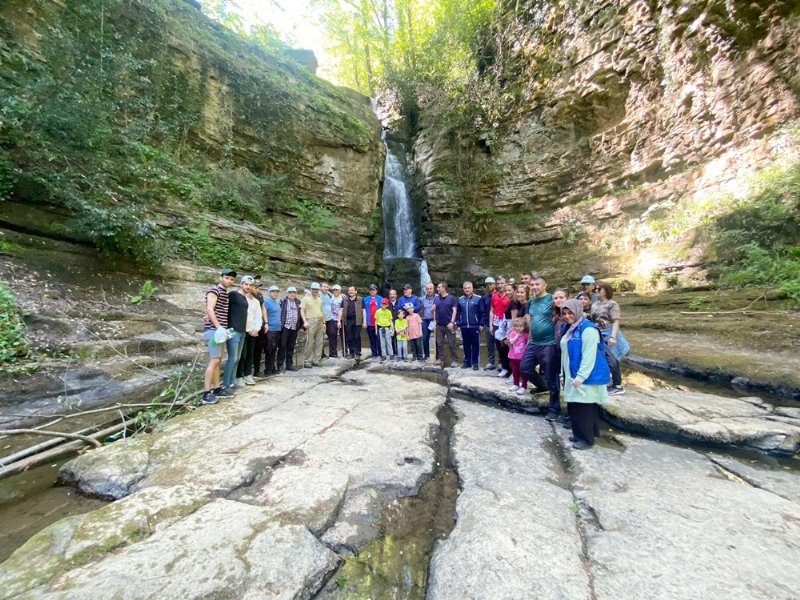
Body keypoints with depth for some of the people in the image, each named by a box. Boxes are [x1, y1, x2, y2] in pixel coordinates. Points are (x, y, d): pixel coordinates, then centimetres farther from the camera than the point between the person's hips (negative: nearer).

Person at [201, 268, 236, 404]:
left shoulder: (226, 293, 18)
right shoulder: (214, 290, -8)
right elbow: (210, 309, -18)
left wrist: (222, 328, 14)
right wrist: (218, 327, -23)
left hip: (220, 329, 9)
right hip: (213, 330, -9)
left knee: (218, 361, 12)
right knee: (214, 360, -10)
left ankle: (217, 389, 20)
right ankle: (206, 393, -6)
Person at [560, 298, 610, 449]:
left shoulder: (588, 329, -17)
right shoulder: (569, 328, 11)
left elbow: (589, 356, -22)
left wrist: (580, 377, -22)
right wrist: (566, 374, 18)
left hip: (586, 377, -9)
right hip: (572, 375, 9)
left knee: (583, 408, 0)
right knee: (574, 407, 14)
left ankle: (586, 438, 14)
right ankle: (579, 434, 28)